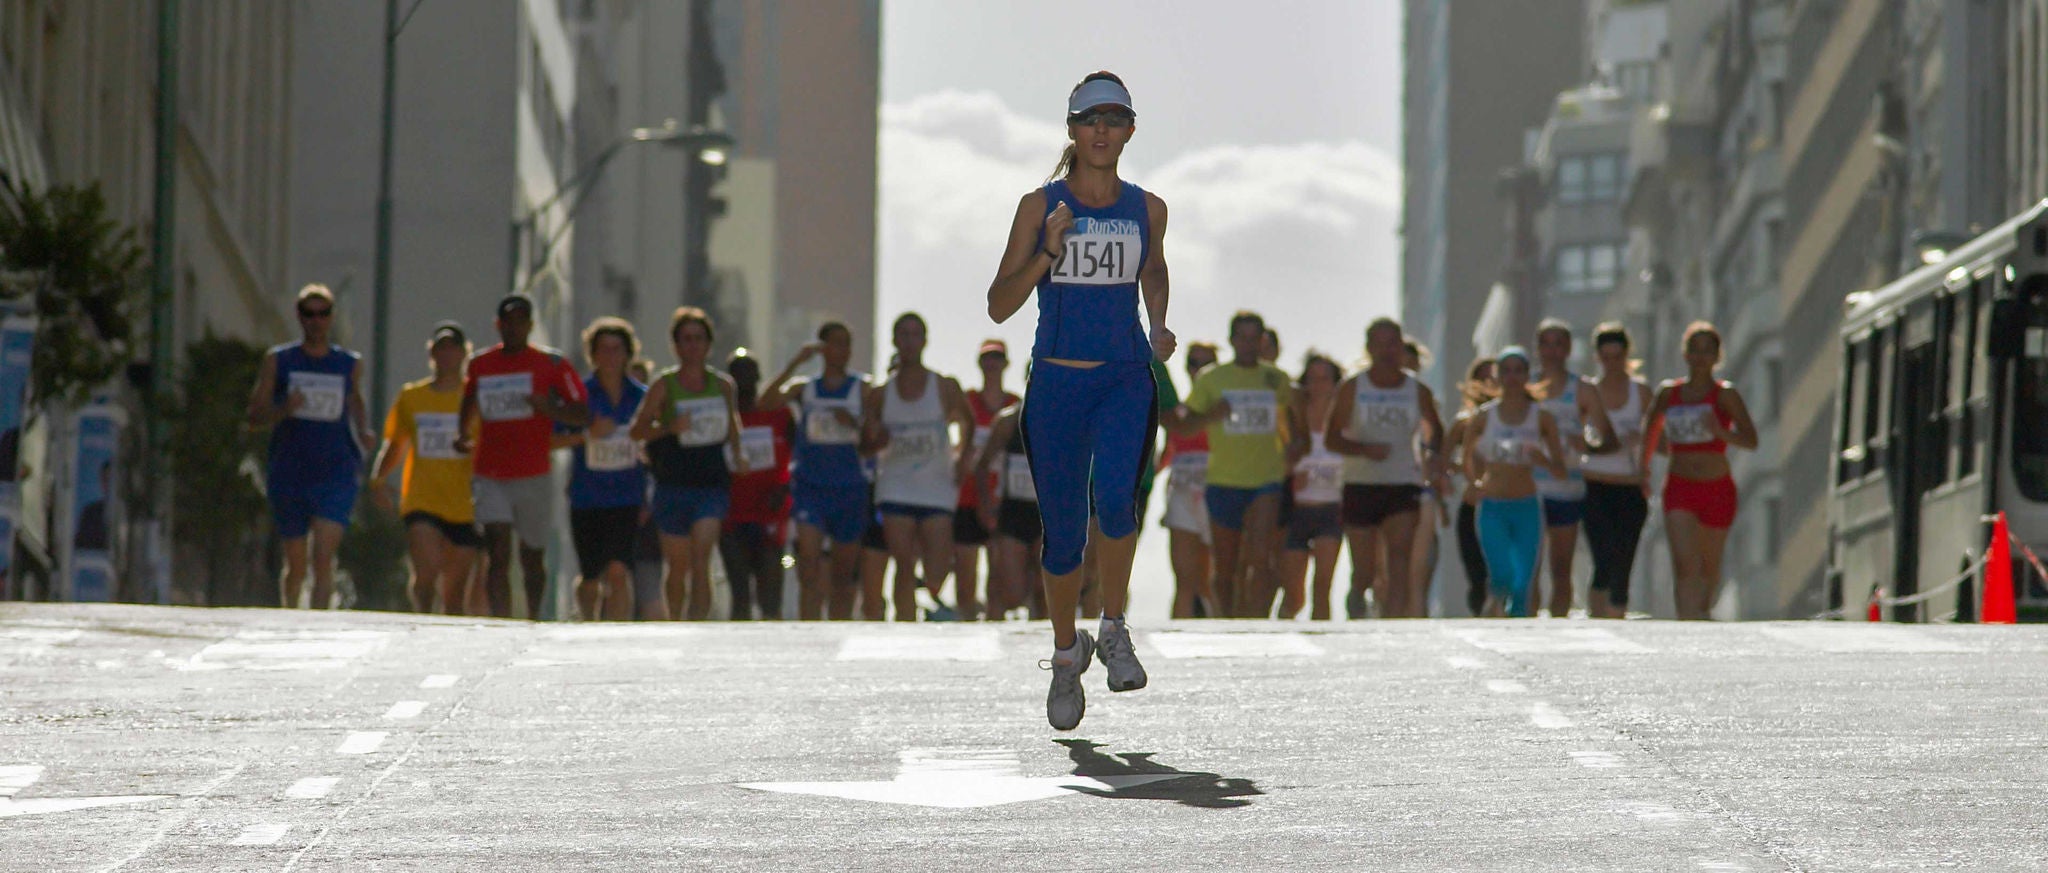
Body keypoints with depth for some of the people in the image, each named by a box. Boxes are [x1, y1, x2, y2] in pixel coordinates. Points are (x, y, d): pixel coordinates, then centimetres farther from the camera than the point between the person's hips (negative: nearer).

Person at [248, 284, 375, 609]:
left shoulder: (350, 364, 8)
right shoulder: (278, 361, 4)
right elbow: (255, 416, 2)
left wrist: (364, 434, 8)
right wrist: (284, 410, -19)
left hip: (336, 475, 0)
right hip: (289, 476, 0)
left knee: (324, 555, -18)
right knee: (295, 567, 8)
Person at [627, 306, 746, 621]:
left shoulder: (723, 385, 7)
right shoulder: (664, 386, -2)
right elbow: (637, 430, -4)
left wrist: (737, 454, 8)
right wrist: (670, 428, -21)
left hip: (712, 483, 0)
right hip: (673, 485, 0)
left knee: (700, 559, -17)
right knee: (677, 565, 9)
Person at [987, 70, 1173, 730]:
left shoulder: (1146, 209, 5)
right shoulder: (1039, 207, -1)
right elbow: (999, 306, -2)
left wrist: (1159, 324, 9)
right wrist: (1048, 255, -16)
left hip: (1126, 379, 0)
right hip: (1057, 381, 0)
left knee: (1115, 498, -27)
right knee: (1062, 533, 4)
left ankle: (1114, 628, -7)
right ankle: (1066, 655, 28)